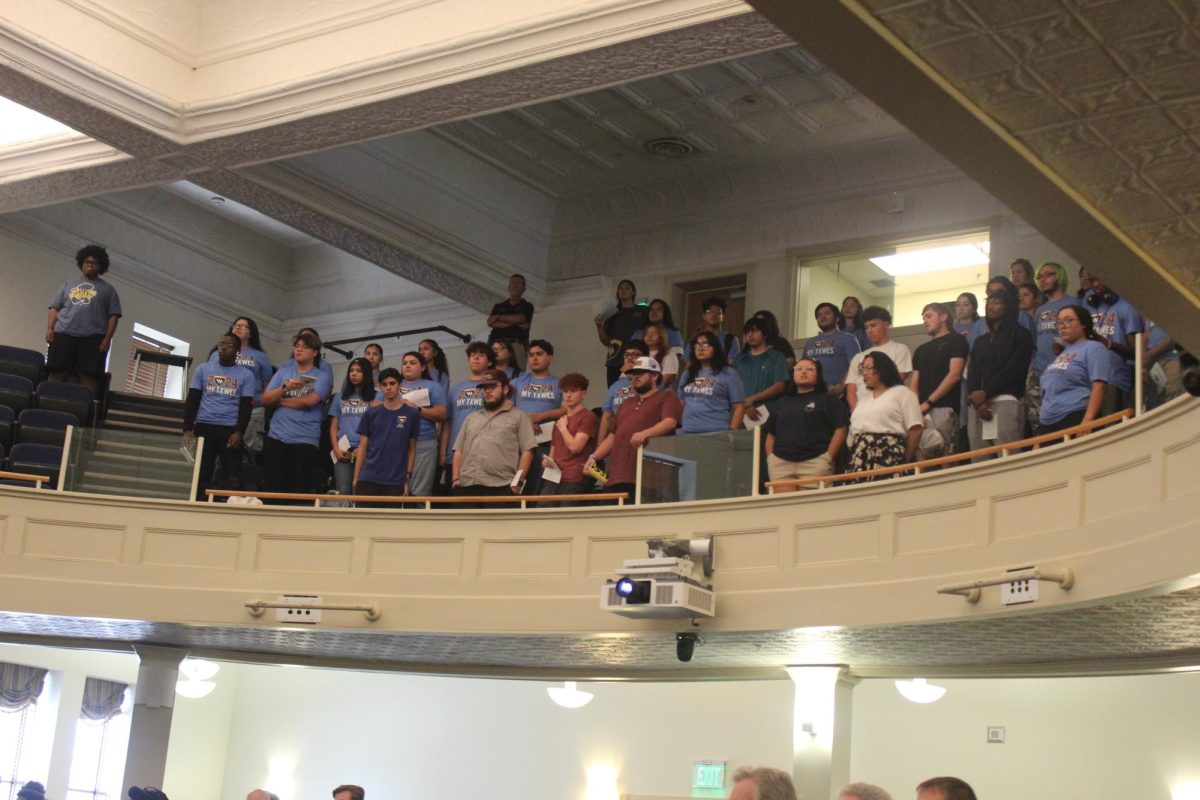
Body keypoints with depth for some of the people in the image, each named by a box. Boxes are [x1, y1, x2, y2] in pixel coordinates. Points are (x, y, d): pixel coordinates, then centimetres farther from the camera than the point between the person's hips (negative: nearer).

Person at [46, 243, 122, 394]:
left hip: (92, 339, -2)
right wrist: (49, 328, 1)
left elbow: (113, 316, 7)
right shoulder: (68, 284, 20)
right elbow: (55, 308, 15)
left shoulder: (107, 289, 14)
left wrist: (107, 338, -5)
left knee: (88, 376, -10)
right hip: (63, 335, 2)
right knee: (57, 373, -4)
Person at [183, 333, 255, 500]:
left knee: (233, 478, -8)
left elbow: (246, 406, 1)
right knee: (202, 475, 3)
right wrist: (187, 429, -2)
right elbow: (192, 400, 9)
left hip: (231, 430, -2)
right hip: (204, 427, 2)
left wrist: (239, 432, -12)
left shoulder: (246, 375, 7)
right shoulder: (203, 369, 11)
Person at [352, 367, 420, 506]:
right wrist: (356, 478, 3)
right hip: (368, 478, 1)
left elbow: (412, 449, 7)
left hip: (395, 481, -1)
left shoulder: (411, 414, 3)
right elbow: (362, 448, 9)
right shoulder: (371, 413, 6)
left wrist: (408, 478, 2)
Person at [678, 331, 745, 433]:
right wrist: (679, 427, 10)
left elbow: (739, 407, 0)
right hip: (687, 433, 4)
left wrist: (731, 433, -9)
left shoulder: (728, 374, 3)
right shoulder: (687, 374, 18)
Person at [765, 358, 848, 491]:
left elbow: (840, 430, 1)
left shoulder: (828, 400, 11)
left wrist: (828, 458, -8)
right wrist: (770, 458, 8)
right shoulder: (782, 402, 25)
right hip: (780, 463, 4)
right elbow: (771, 434, 24)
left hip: (814, 462, -4)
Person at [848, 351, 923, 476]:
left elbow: (915, 430, -1)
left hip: (889, 458, -5)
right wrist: (854, 458, 8)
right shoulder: (863, 398, 28)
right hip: (861, 461, 5)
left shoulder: (902, 393, 8)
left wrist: (906, 462, -2)